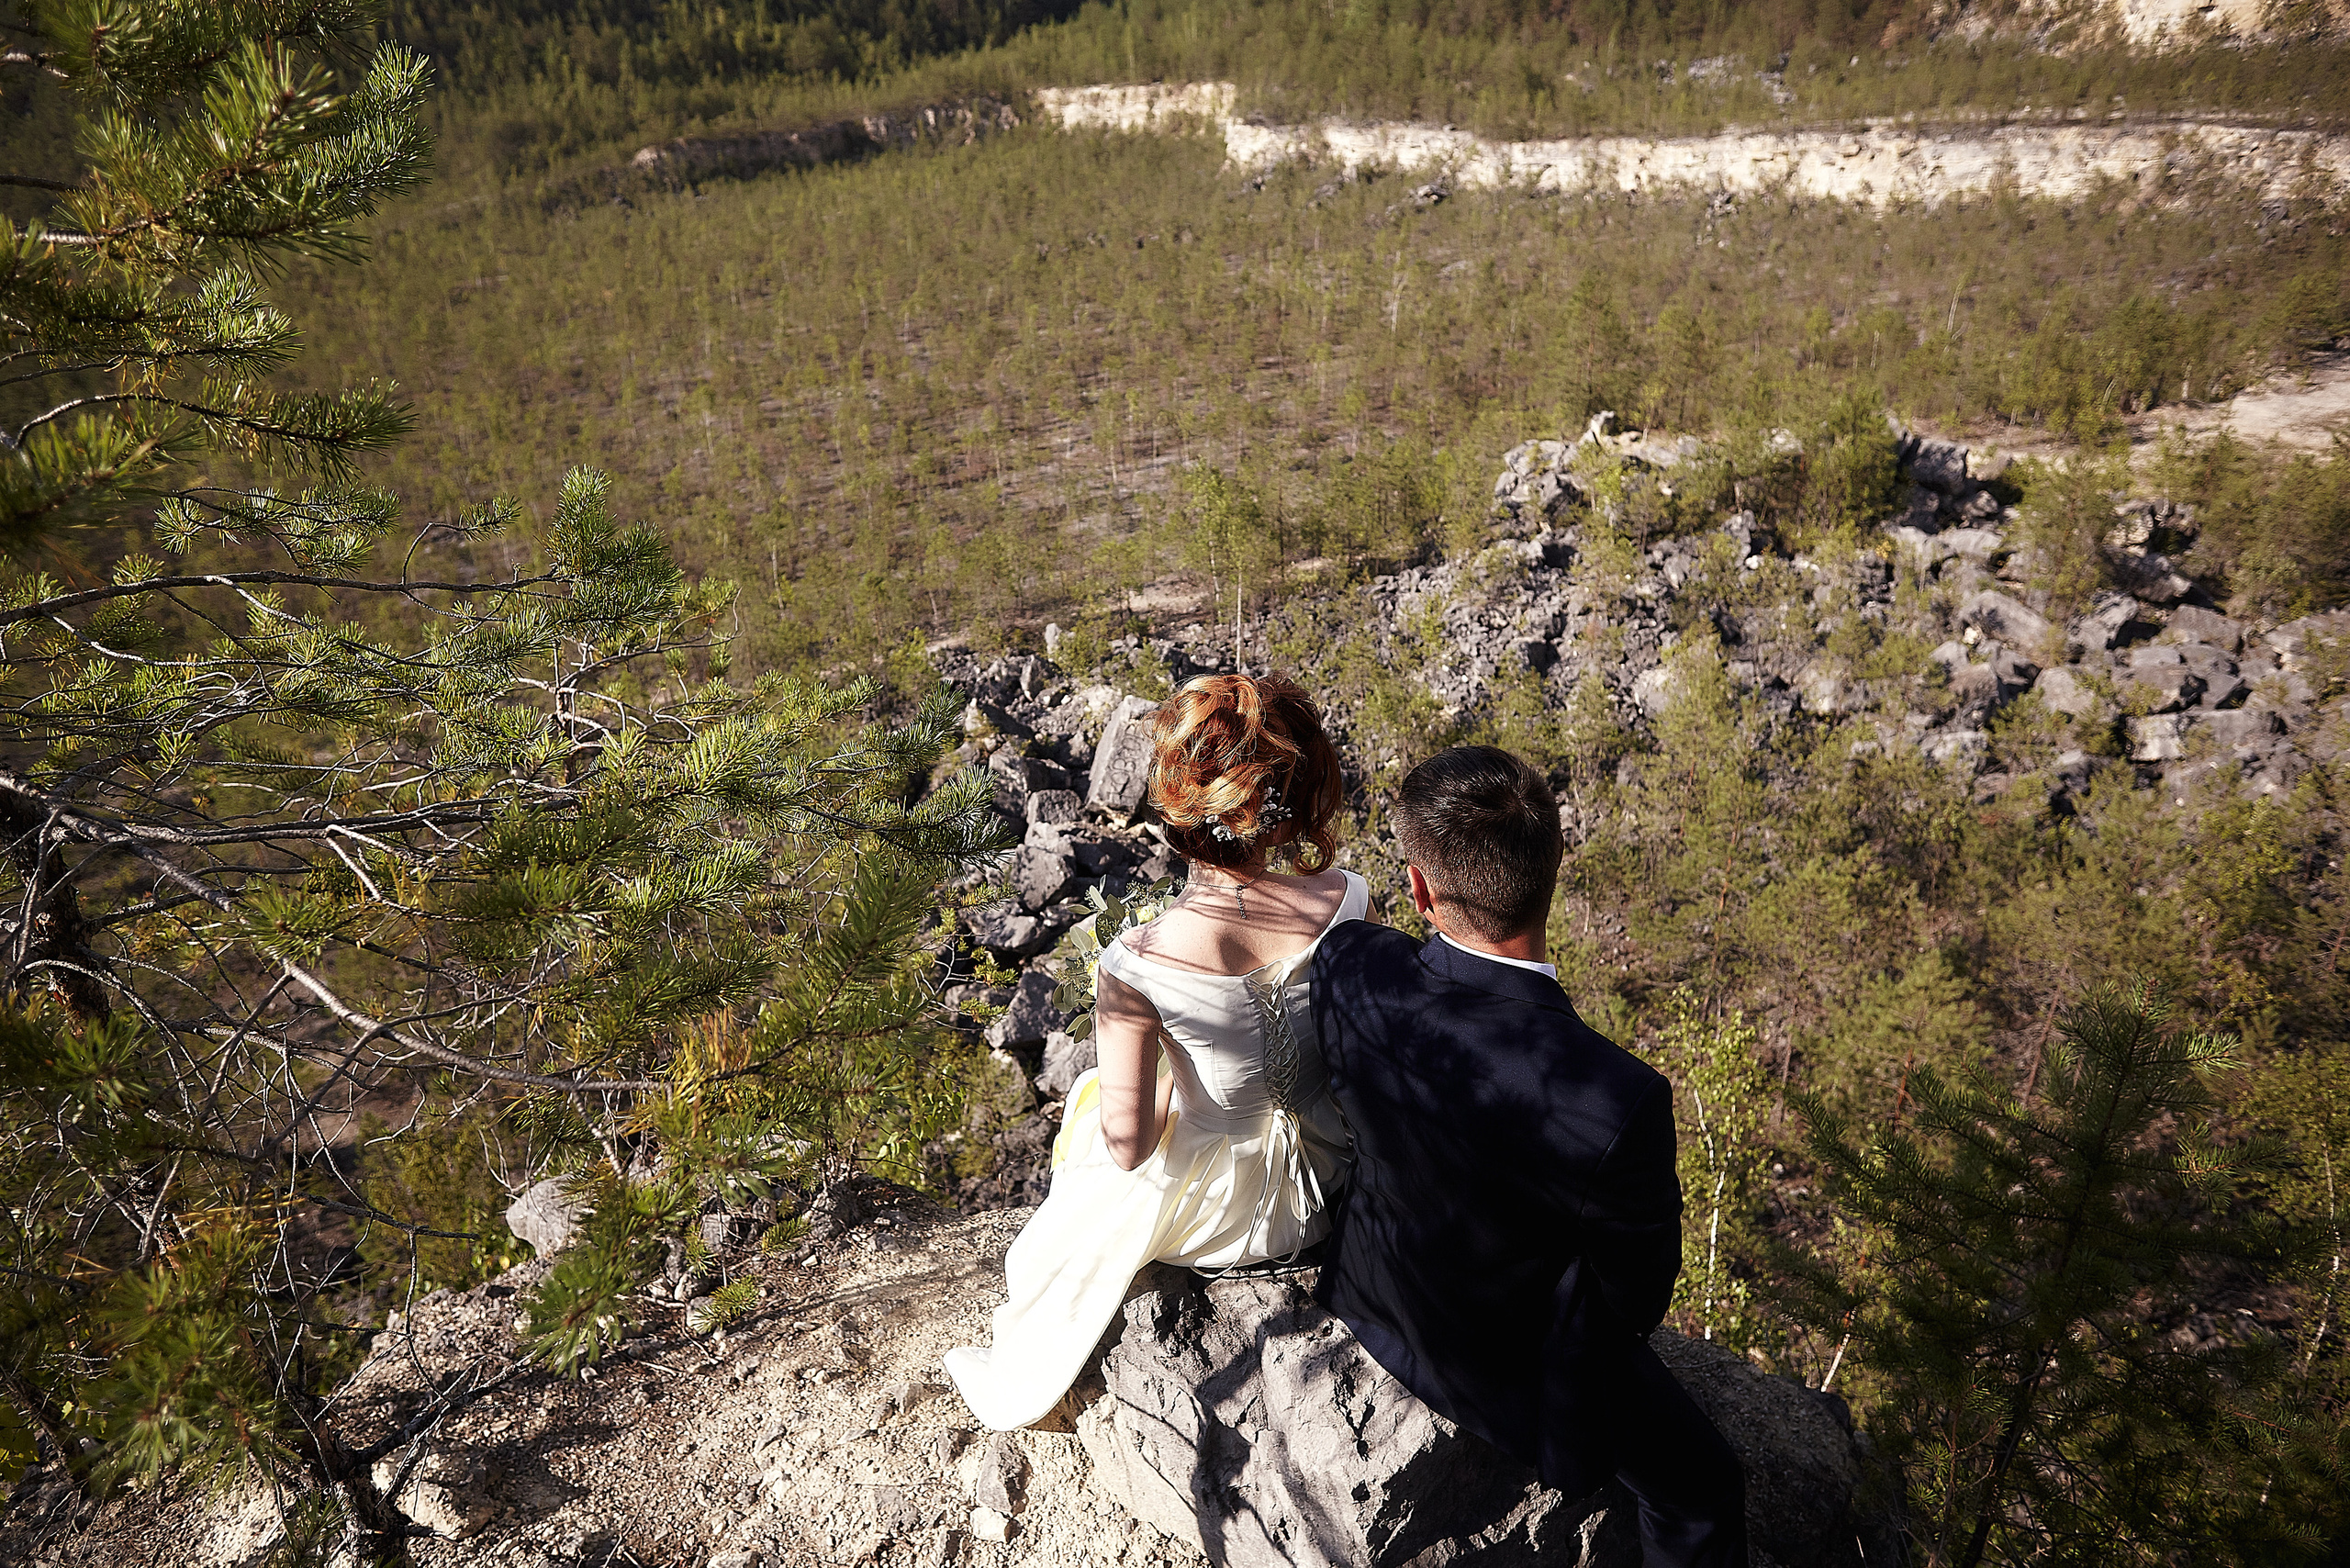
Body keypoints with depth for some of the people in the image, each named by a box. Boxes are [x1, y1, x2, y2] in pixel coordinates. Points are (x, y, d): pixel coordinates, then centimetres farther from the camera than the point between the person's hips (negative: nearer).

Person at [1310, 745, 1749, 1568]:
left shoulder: (1347, 967, -29)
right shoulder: (1617, 1104, -40)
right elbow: (1640, 1289, -20)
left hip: (1373, 1286, 5)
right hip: (1512, 1367, -5)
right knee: (1705, 1489, 21)